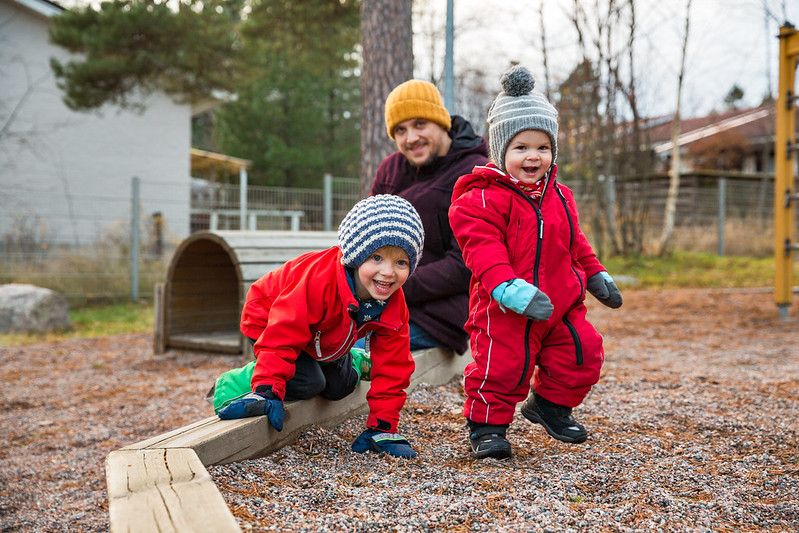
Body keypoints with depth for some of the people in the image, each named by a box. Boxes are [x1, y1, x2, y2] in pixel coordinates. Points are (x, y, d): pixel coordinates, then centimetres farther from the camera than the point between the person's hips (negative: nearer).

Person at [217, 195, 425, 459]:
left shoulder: (394, 307, -24)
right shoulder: (319, 281, -45)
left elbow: (392, 368, -17)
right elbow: (281, 337, -41)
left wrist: (382, 427, -20)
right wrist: (267, 393, -45)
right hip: (267, 322, -6)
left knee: (339, 387, 3)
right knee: (308, 383, -21)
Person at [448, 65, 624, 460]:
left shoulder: (560, 197, 13)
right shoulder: (482, 199, -12)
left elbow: (575, 244, 27)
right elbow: (483, 250, -23)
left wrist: (596, 276, 25)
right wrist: (510, 288, -34)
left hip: (560, 306, 7)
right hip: (504, 310, -6)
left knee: (583, 353, 7)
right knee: (502, 366, -9)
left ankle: (550, 403, 31)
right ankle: (486, 423, 14)